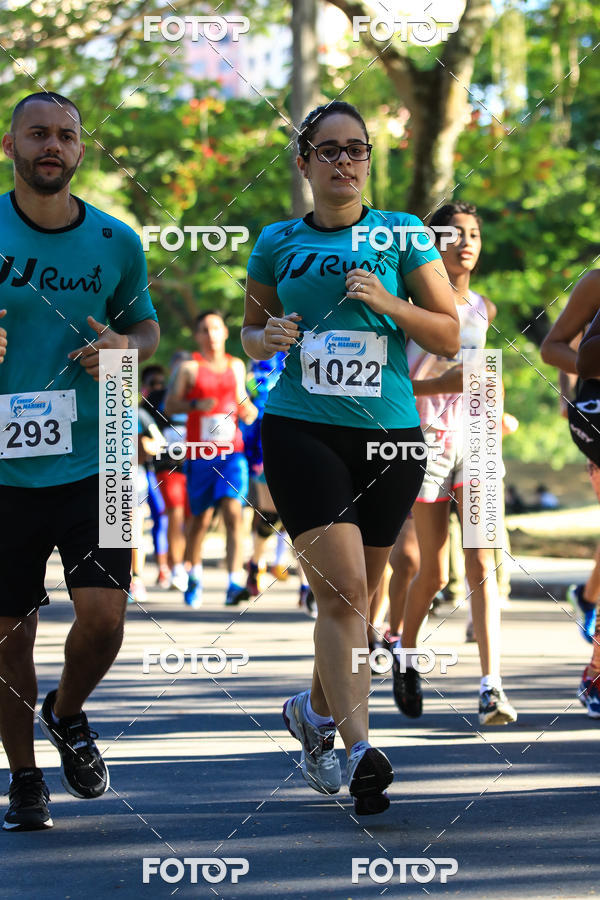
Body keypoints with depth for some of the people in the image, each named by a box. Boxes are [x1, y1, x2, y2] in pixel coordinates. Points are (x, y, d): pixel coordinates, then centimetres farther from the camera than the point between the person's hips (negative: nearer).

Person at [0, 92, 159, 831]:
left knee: (102, 619, -10)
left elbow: (146, 323, 18)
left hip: (91, 463, 1)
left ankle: (67, 716, 24)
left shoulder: (115, 242, 4)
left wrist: (127, 346, -5)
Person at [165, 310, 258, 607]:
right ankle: (195, 575, 32)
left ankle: (235, 584, -22)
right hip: (200, 456, -2)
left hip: (232, 452, 2)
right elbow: (169, 406, -3)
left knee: (233, 512, -15)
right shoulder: (190, 368, 1)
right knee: (200, 518, 7)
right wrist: (196, 404, -20)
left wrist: (248, 411, 3)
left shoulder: (236, 366, 13)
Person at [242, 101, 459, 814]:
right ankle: (360, 748, -19)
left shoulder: (401, 234, 6)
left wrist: (389, 304, -12)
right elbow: (249, 333, 21)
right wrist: (267, 337, -3)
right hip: (301, 430, -1)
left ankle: (317, 708, 35)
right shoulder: (277, 243, 9)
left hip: (389, 435, 1)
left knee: (357, 594, 11)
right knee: (342, 588, -16)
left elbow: (452, 335, 5)